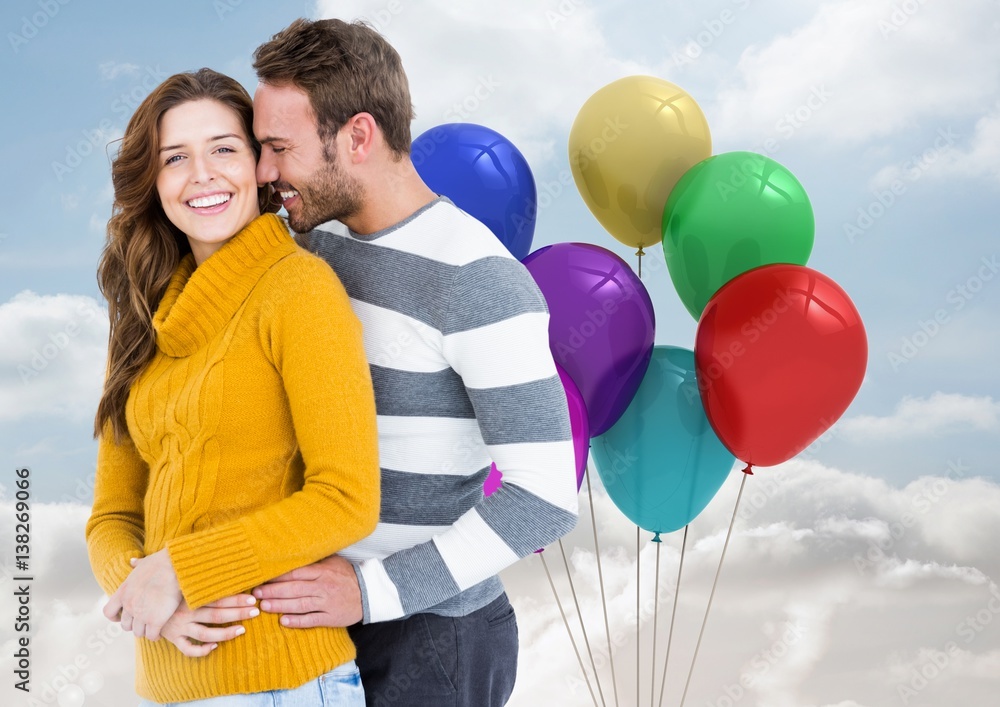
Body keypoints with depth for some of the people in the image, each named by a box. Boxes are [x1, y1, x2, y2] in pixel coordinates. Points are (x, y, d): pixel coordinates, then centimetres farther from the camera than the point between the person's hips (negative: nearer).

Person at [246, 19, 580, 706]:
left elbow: (545, 496, -22)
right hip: (317, 615, 7)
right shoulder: (316, 243, 4)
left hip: (432, 638, -7)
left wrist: (372, 590, -24)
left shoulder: (481, 281, -20)